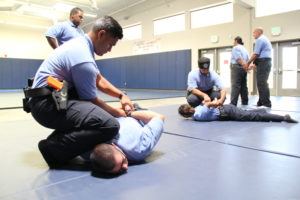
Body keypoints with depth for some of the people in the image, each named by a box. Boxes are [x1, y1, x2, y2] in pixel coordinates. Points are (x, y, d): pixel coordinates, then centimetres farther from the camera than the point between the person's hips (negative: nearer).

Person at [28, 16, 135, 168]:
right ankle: (53, 147, -12)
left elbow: (99, 80, 17)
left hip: (49, 98, 11)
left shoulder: (81, 44, 11)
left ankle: (60, 136, 14)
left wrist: (121, 95, 6)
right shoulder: (83, 57, -20)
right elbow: (92, 101, -10)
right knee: (110, 126, -27)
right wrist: (118, 113, 3)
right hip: (48, 104, -11)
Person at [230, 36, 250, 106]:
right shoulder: (244, 49, 23)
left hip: (237, 67, -8)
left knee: (235, 86, -14)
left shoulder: (235, 48, -2)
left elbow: (239, 59, -15)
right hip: (244, 69, 8)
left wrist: (244, 66, -18)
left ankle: (233, 103, -20)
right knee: (244, 86, 10)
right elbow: (248, 60, 13)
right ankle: (245, 103, 14)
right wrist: (246, 66, 3)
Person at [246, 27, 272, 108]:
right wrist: (253, 64, 21)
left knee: (262, 83, -11)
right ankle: (261, 102, 13)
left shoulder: (260, 40, -6)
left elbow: (256, 54, -13)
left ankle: (267, 104, -12)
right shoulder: (266, 39, 26)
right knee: (261, 83, 10)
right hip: (267, 62, 10)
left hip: (263, 63, -10)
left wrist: (248, 63, -3)